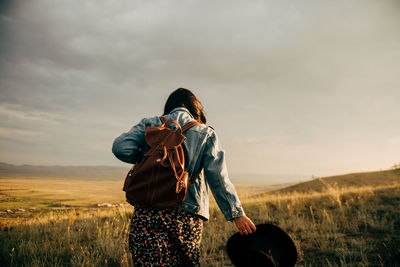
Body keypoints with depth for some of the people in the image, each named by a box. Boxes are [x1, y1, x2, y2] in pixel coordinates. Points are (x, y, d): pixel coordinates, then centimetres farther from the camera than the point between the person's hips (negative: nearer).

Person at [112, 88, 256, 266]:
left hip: (146, 213, 0)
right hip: (187, 218, 0)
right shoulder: (206, 133, 9)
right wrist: (237, 213, 2)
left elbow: (121, 148, -3)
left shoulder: (150, 124, 11)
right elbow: (218, 179, 0)